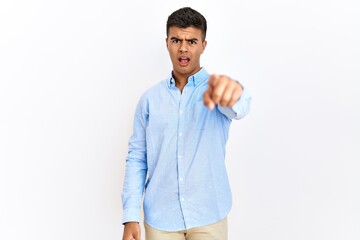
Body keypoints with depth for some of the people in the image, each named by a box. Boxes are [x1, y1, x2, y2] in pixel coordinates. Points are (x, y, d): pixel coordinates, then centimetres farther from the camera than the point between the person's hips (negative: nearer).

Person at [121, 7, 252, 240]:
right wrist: (130, 216, -6)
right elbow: (137, 159, 2)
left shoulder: (218, 89, -3)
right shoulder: (150, 99, 2)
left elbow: (238, 108, -26)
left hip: (208, 216, -1)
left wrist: (234, 91, -50)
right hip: (159, 218, 1)